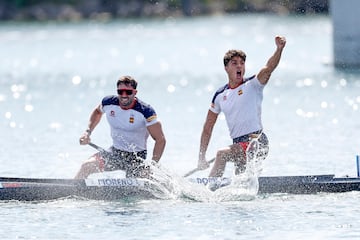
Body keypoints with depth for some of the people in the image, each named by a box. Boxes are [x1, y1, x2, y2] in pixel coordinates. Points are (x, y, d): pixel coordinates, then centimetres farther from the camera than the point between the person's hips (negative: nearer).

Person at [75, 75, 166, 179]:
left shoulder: (145, 111, -20)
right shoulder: (109, 103, -8)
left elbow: (160, 140, -16)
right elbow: (97, 112, 19)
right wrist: (88, 132, 5)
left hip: (136, 156, -4)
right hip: (115, 152, 4)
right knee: (87, 166, -15)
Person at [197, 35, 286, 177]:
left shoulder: (253, 85, -1)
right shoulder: (220, 95, 13)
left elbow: (269, 68, -21)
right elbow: (207, 129, 18)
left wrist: (279, 49, -40)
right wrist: (201, 158, 13)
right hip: (239, 145, 7)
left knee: (221, 154, -23)